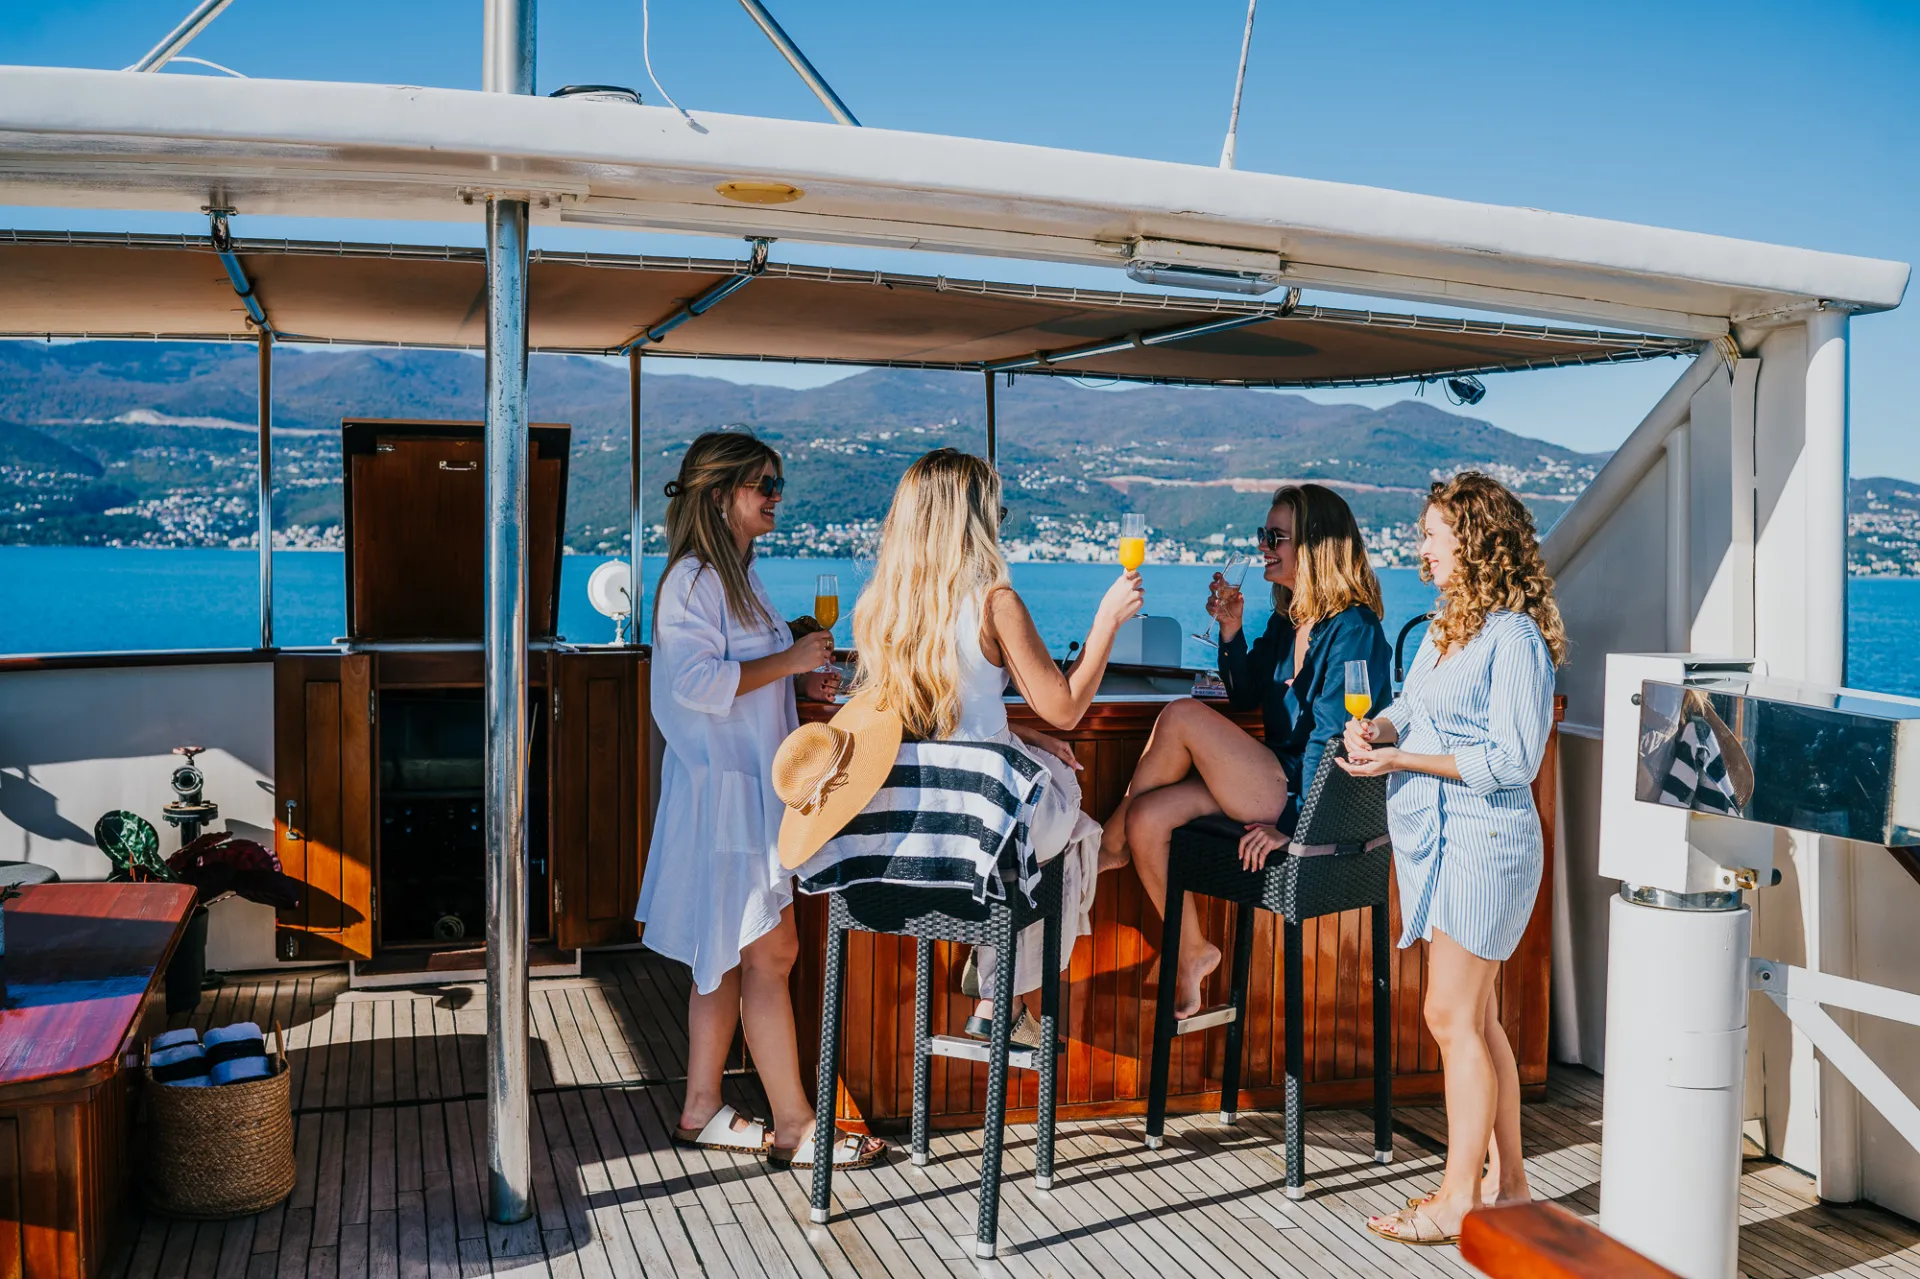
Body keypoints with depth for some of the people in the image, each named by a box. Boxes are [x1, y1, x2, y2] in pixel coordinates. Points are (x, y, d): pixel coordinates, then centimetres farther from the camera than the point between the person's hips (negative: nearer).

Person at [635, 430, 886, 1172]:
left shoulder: (734, 576, 17)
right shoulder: (694, 579, -14)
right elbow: (698, 681, -25)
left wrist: (801, 684, 10)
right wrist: (789, 660, -18)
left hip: (749, 789, 10)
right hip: (721, 790, -10)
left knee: (727, 956, 13)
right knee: (770, 953, -5)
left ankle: (701, 1112, 22)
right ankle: (793, 1126, 4)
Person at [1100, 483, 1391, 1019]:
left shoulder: (1352, 630, -13)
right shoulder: (1286, 619, 13)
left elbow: (1331, 738, -17)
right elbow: (1244, 698, 19)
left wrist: (1288, 823, -20)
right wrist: (1231, 632, 4)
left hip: (1311, 804, -8)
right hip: (1271, 783, 8)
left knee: (1182, 716, -19)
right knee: (1147, 818, -11)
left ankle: (1108, 848, -2)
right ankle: (1191, 953, 4)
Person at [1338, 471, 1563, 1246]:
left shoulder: (1513, 636, -14)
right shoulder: (1448, 626, 14)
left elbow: (1511, 760, -19)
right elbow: (1411, 709, 17)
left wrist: (1402, 760, -19)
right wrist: (1376, 729, -5)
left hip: (1482, 840, -9)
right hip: (1436, 837, 9)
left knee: (1453, 1018, -4)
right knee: (1475, 1019, 15)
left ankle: (1460, 1199, 7)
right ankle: (1507, 1184, 26)